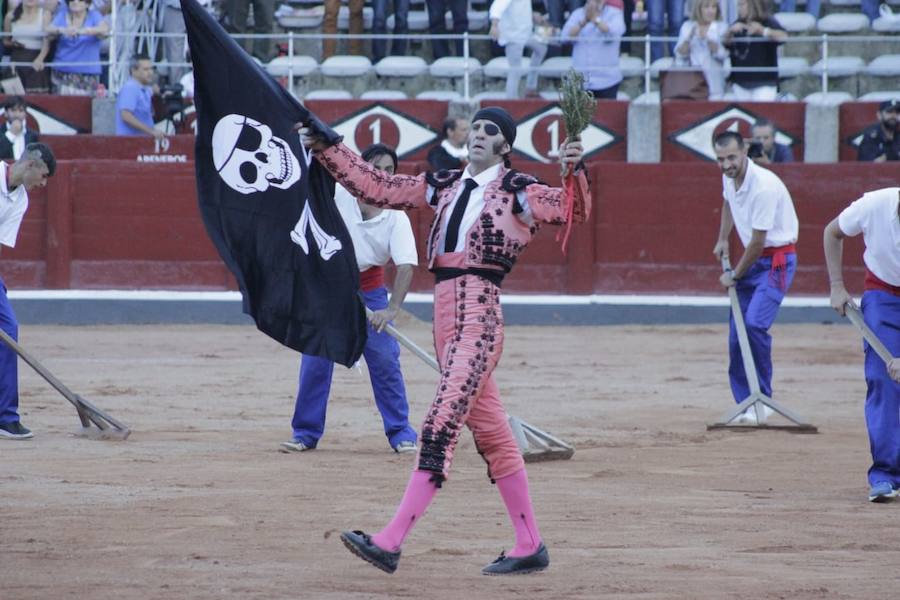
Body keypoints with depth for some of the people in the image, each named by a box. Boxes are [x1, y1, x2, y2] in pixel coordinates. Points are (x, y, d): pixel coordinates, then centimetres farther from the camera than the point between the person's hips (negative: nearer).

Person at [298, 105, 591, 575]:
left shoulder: (517, 192, 0)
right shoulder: (443, 187, 18)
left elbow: (573, 212, -11)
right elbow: (376, 187, 19)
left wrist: (575, 171, -29)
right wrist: (325, 150, 15)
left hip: (480, 315, -7)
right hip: (445, 317, 7)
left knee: (441, 426, -15)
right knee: (490, 435, 10)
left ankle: (391, 543, -22)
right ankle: (529, 547, 16)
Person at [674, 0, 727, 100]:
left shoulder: (722, 27, 3)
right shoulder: (687, 26, 8)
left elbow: (722, 54, -8)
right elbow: (680, 54, 5)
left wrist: (706, 39, -21)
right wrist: (689, 38, -13)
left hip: (712, 79, -1)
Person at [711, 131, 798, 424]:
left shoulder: (764, 186, -25)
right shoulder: (729, 177, 2)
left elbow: (758, 241, -20)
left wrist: (735, 275, -8)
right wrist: (723, 240, 21)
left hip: (777, 259, -8)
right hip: (752, 257, 8)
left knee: (755, 323, -24)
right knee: (736, 332, 2)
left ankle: (763, 398, -13)